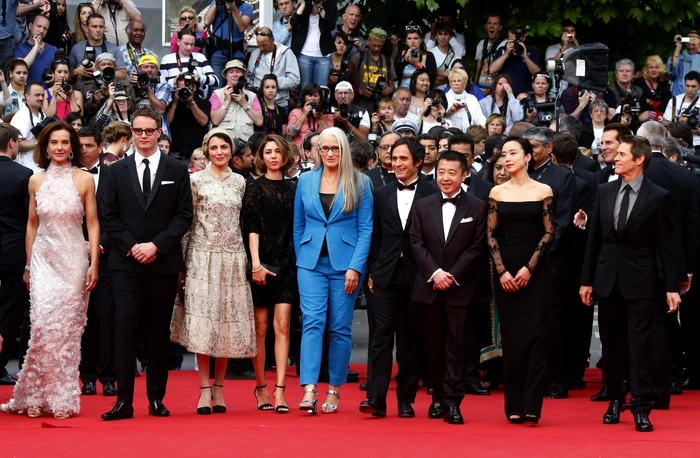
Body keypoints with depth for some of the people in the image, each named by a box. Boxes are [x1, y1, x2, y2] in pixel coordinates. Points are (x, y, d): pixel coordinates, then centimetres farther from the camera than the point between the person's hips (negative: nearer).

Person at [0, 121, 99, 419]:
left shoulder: (84, 180, -1)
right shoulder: (36, 181, 6)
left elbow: (93, 223, 0)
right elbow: (32, 224, 13)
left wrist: (94, 264, -5)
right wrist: (28, 266, 12)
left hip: (74, 260, -1)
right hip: (44, 258, 1)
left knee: (68, 328, 1)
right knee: (44, 323, -11)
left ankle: (62, 398, 9)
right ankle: (36, 395, -1)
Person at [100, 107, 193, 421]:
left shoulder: (177, 170, 6)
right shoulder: (118, 171, 8)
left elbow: (184, 215, 1)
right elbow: (109, 216, 5)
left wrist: (156, 245, -10)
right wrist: (132, 247, -8)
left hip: (163, 262, 0)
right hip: (126, 263, 0)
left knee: (159, 330, 5)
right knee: (125, 328, -6)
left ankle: (157, 398, 10)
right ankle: (124, 400, -7)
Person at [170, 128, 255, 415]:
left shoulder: (239, 183, 11)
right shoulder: (196, 181, 1)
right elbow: (187, 222, 1)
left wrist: (250, 260, 10)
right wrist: (182, 261, -3)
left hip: (232, 259, 3)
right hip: (203, 257, -3)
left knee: (228, 322, 3)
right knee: (203, 321, -6)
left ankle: (218, 388, 11)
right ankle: (205, 389, -3)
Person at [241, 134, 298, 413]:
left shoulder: (293, 189, 10)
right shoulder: (254, 190, 2)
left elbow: (297, 228, 11)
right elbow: (251, 228, -5)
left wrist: (301, 262, 4)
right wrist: (256, 263, -15)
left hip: (287, 265, 2)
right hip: (261, 264, -2)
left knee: (282, 326, -5)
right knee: (260, 328, 2)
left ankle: (279, 390, -10)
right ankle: (261, 387, 11)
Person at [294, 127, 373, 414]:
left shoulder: (360, 183, 2)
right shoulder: (305, 181, 8)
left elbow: (365, 229, -1)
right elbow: (298, 226, 14)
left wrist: (355, 266, -9)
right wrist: (301, 259, 8)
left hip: (345, 264, -1)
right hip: (312, 263, 1)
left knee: (340, 327, 2)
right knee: (312, 321, -11)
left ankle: (334, 390, 9)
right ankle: (309, 390, -20)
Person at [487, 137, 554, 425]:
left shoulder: (543, 191, 2)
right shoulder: (497, 193, 7)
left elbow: (548, 233, -1)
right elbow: (491, 235, 5)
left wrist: (529, 267, -10)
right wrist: (502, 271, -7)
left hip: (535, 270, -2)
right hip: (505, 269, 2)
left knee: (533, 335, -8)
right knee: (510, 337, 2)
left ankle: (531, 406, -9)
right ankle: (514, 406, 6)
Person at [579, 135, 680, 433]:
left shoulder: (658, 198, -6)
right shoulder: (604, 192, 6)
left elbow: (666, 246, -5)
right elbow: (594, 238, 9)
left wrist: (671, 287, -8)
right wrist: (587, 280, 7)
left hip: (640, 281, -4)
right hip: (608, 278, 4)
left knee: (639, 345, -6)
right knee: (611, 344, 10)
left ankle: (641, 409, -4)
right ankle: (615, 400, 23)